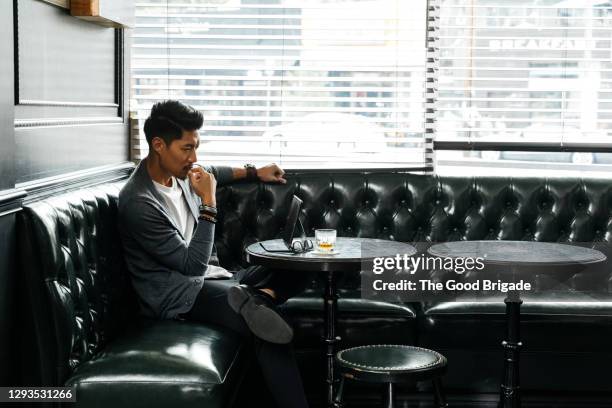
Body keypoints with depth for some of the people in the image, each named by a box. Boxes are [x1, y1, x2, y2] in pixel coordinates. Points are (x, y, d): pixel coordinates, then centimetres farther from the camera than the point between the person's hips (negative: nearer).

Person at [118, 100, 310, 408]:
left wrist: (254, 172, 29)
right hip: (179, 295, -10)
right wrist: (209, 203, -20)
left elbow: (210, 173, 33)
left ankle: (255, 299, -23)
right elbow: (193, 264, -21)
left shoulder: (178, 173, 3)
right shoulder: (140, 203, -23)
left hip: (210, 276, 10)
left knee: (295, 270, 2)